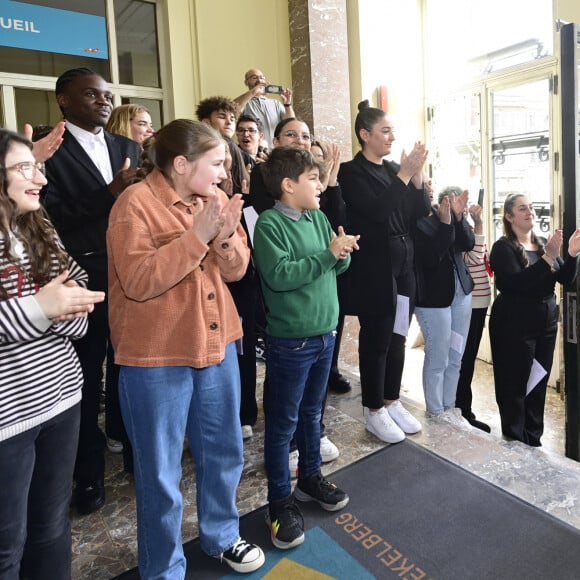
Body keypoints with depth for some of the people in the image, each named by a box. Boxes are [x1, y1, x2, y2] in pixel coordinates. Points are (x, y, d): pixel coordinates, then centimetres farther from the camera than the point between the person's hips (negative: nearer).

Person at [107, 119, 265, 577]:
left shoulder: (214, 198, 6)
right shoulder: (136, 203, -13)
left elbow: (237, 269, 3)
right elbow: (139, 282, -23)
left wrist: (225, 237, -17)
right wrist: (197, 235, -25)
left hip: (217, 343, 7)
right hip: (156, 357, -6)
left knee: (224, 452, 20)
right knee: (161, 472, 9)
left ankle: (222, 535, 45)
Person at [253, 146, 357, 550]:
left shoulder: (318, 217, 8)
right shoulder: (270, 223, -13)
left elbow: (337, 268, 9)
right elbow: (279, 275, -24)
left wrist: (342, 254, -13)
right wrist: (327, 253, -22)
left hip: (324, 333, 7)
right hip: (290, 340, -7)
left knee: (312, 412, 21)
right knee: (283, 422, 6)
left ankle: (310, 478, 40)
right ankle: (281, 502, 22)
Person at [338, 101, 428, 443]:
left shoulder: (395, 170, 13)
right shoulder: (352, 172, -7)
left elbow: (421, 211, 6)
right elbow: (376, 211, -20)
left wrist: (417, 174, -7)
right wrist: (405, 174, -19)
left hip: (404, 265, 7)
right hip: (374, 269, -7)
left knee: (398, 337, 13)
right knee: (376, 339, 2)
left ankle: (393, 402, 28)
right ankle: (375, 413, 16)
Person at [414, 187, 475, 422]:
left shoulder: (451, 217, 5)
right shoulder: (417, 221, -15)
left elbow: (468, 244, -5)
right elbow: (430, 258, -24)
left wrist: (458, 216, -17)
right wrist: (445, 224, -27)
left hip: (461, 293, 7)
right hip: (434, 297, -7)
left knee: (455, 357, 14)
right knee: (438, 358, 3)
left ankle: (449, 406, 28)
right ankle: (435, 410, 20)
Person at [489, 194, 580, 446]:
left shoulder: (542, 243, 10)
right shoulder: (503, 247, -8)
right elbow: (517, 282, -22)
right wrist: (548, 257, -27)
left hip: (546, 320, 7)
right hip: (515, 323, -6)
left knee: (539, 383, 13)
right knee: (515, 385, -1)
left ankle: (533, 441, 27)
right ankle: (515, 443, 13)